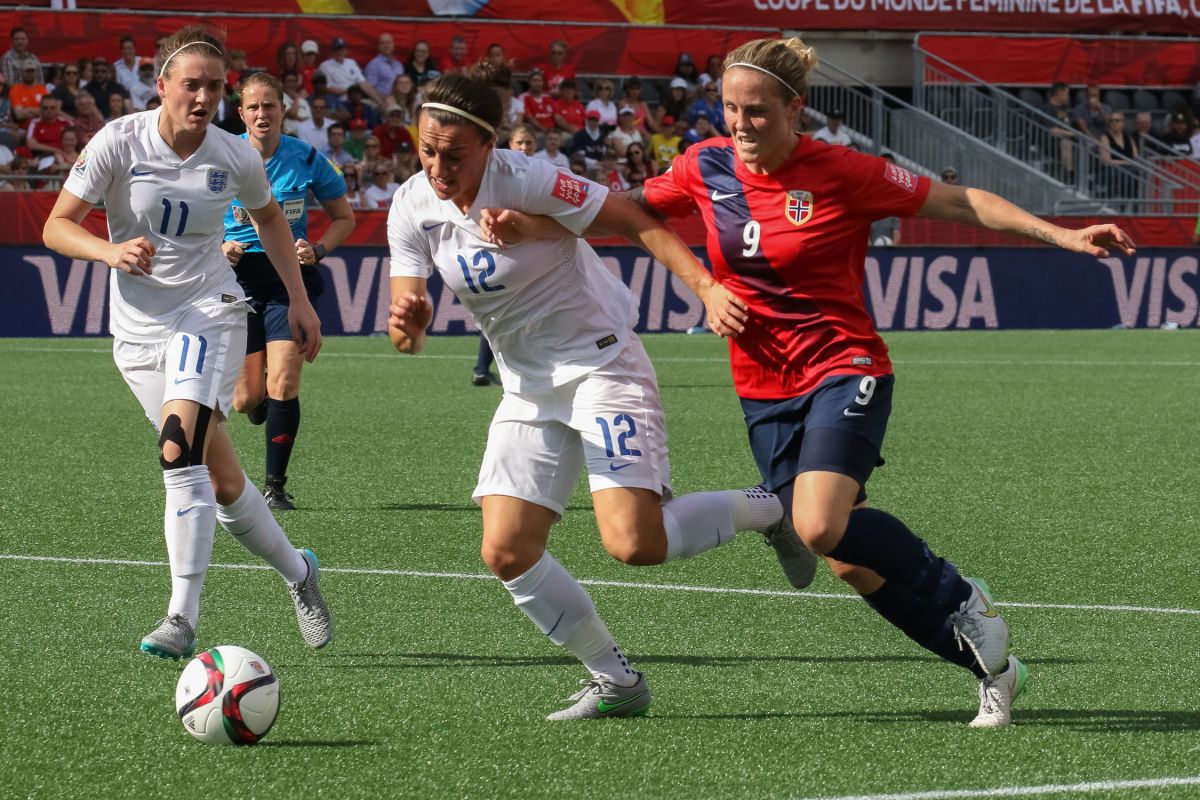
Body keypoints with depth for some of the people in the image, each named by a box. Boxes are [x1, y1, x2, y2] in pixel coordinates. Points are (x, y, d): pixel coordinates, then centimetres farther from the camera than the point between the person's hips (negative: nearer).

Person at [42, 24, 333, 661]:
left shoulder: (236, 159, -5)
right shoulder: (120, 141, -10)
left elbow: (268, 216, 18)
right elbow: (57, 226, -10)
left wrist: (298, 298, 15)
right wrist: (111, 251, -29)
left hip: (210, 312, -2)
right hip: (137, 327, 2)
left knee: (181, 447, -26)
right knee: (221, 482, 3)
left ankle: (182, 620, -28)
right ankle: (298, 572, 29)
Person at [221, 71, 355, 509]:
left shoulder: (306, 159, -4)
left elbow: (344, 217, 8)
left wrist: (318, 250, -9)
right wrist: (218, 248, -14)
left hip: (290, 277, -1)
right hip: (238, 278, 1)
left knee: (283, 386, -13)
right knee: (246, 399, 1)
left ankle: (275, 486, 0)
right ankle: (257, 397, 41)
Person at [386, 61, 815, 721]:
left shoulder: (526, 182, -21)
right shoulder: (412, 207, -5)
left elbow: (636, 222, -17)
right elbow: (407, 331, -5)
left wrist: (706, 286, -30)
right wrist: (405, 321, -29)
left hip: (601, 363, -6)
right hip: (527, 388, 6)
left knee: (632, 543, -19)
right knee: (505, 552, -5)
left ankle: (769, 509, 7)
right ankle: (616, 681, 11)